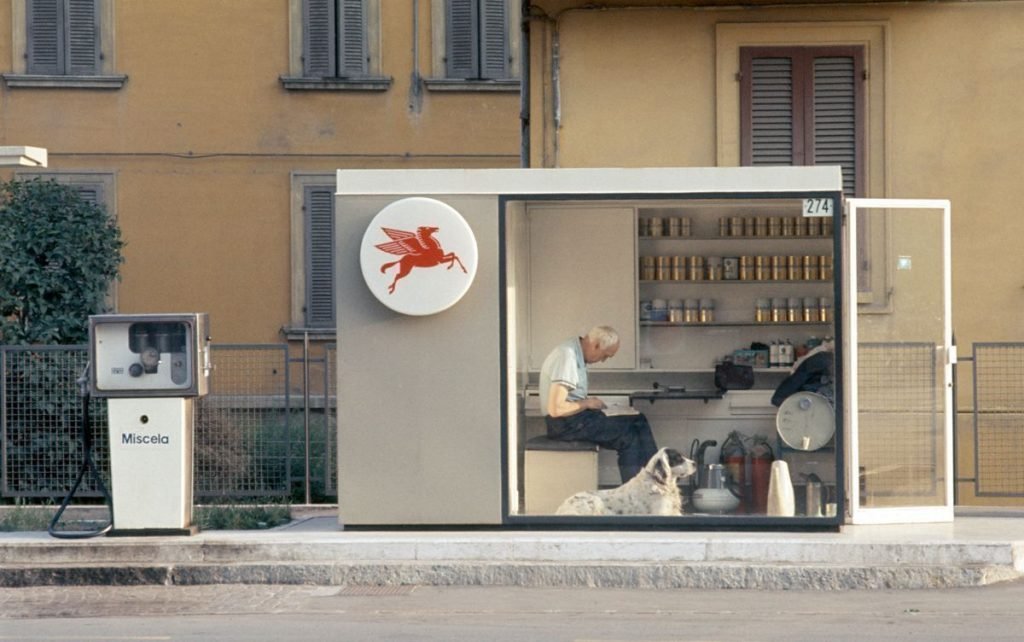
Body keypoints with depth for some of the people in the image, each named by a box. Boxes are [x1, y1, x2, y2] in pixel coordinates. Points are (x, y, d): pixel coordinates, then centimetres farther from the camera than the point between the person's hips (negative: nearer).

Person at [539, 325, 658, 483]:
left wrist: (589, 402, 5)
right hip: (566, 424, -10)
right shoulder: (567, 357, -21)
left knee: (639, 421, 4)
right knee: (628, 436, -14)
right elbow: (555, 409, -27)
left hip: (576, 417, 10)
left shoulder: (576, 352, 10)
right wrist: (587, 403, -13)